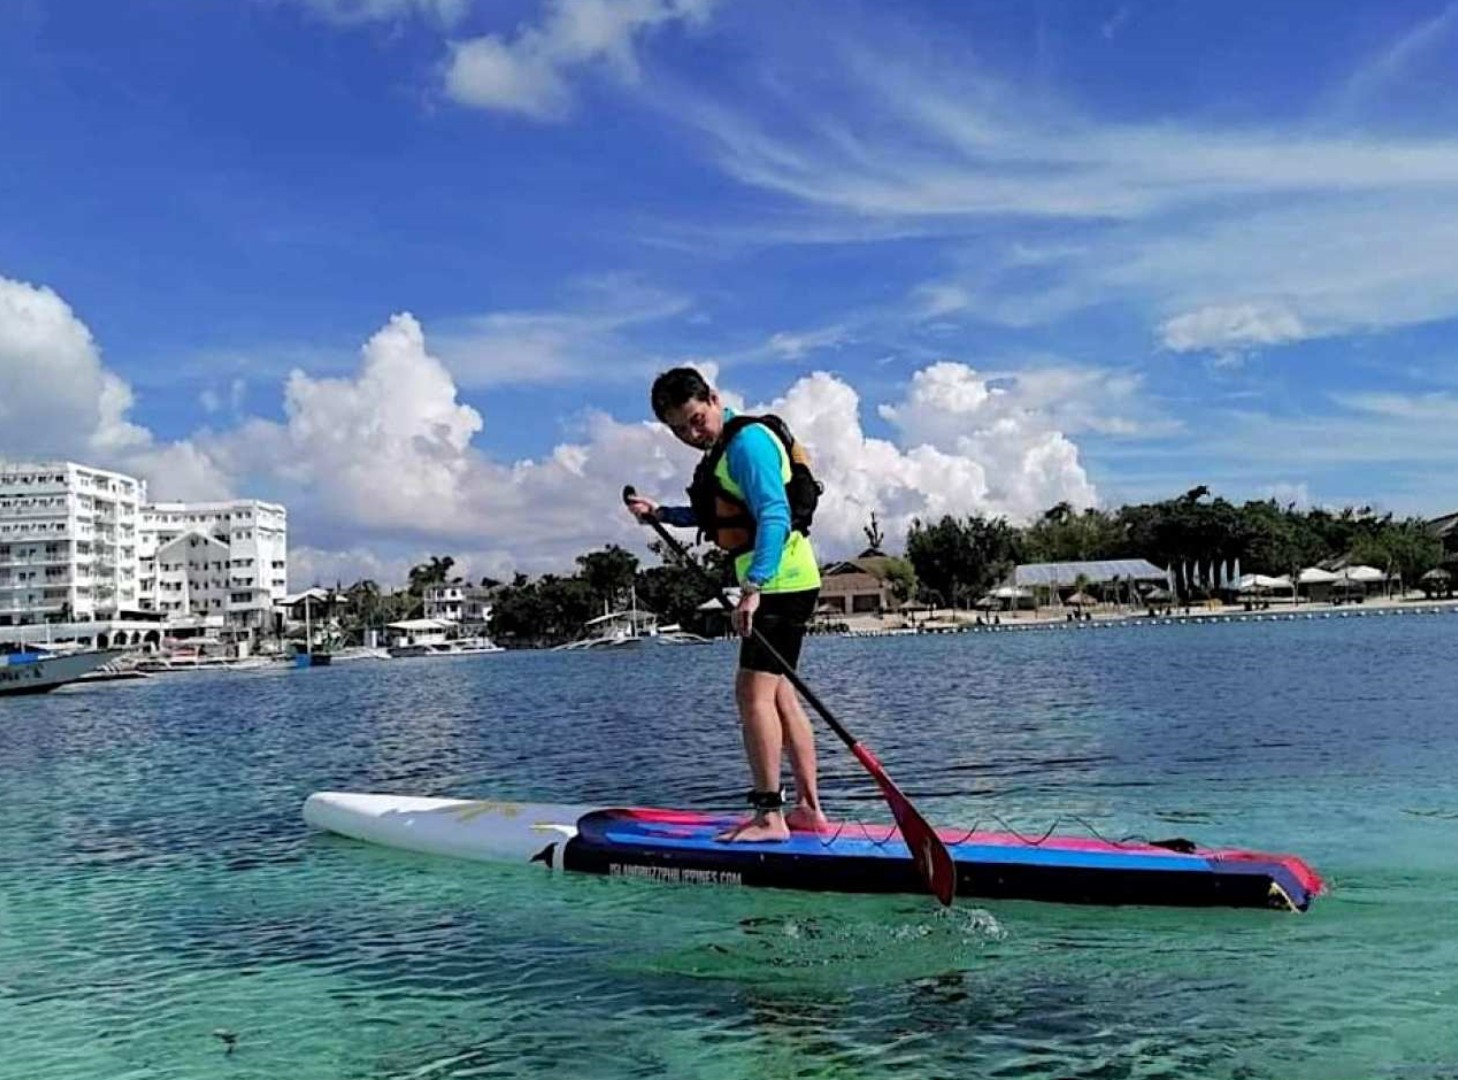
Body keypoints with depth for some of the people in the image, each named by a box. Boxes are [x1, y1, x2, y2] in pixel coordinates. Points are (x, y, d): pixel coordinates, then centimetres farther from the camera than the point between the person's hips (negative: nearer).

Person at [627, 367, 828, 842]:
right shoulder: (724, 447, 19)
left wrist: (753, 588, -34)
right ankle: (808, 808, 17)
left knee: (753, 691, -12)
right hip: (777, 583, 11)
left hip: (779, 580, -11)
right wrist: (660, 513, 23)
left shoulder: (747, 440, -13)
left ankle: (769, 816, -11)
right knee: (778, 694, 12)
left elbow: (774, 516, -25)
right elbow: (718, 515, 32)